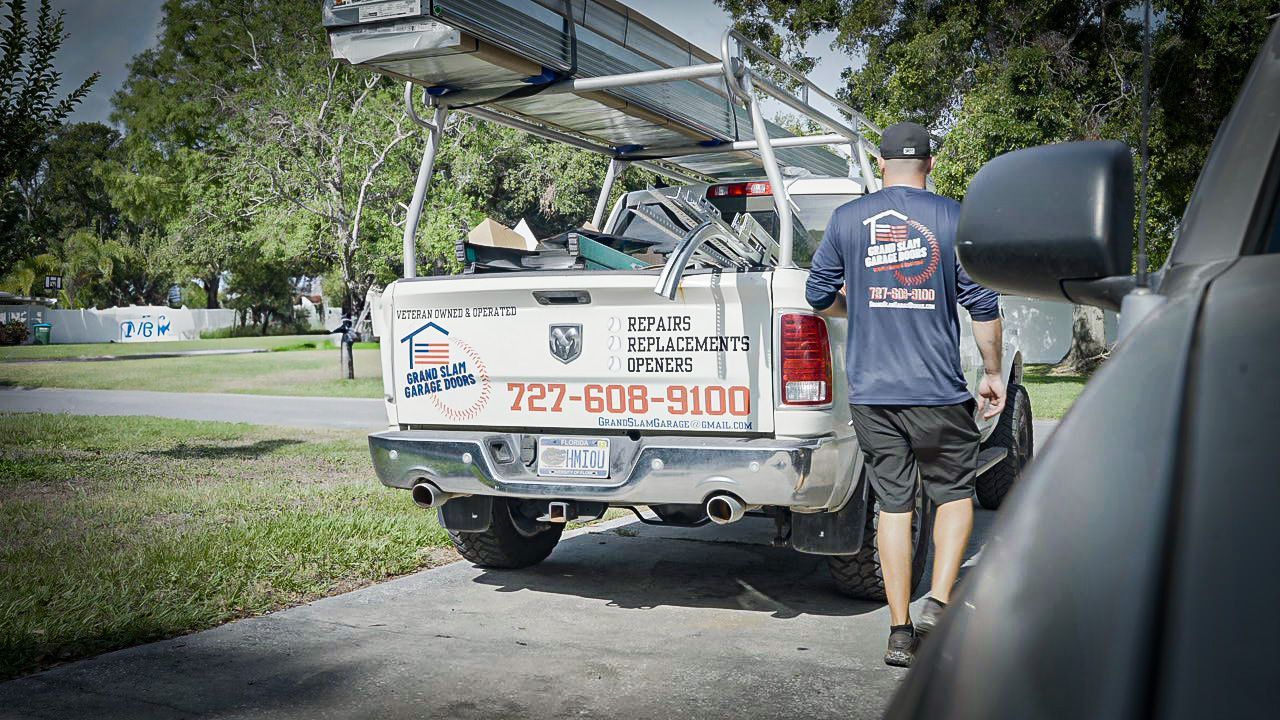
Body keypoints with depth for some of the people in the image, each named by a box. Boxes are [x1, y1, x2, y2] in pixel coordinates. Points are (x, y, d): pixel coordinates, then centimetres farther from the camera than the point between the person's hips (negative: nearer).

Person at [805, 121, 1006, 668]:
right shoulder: (954, 218, 0)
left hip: (871, 392, 2)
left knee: (893, 504, 8)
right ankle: (938, 602, 1)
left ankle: (900, 632, 11)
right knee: (954, 494, 15)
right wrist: (992, 375, 9)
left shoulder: (847, 219, 5)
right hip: (937, 391, -2)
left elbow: (818, 295, 10)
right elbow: (983, 305, -1)